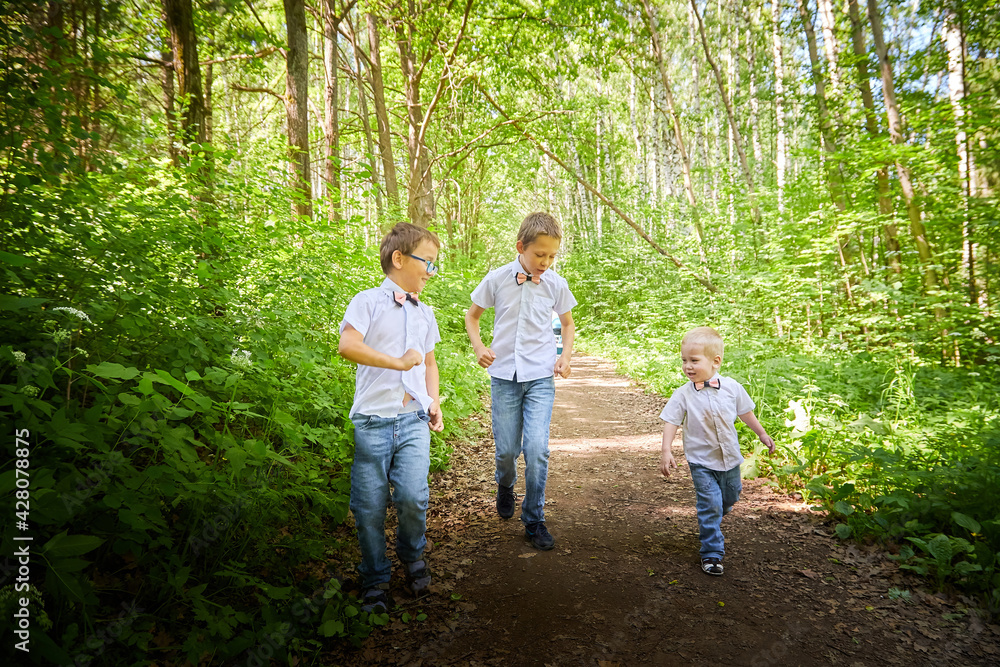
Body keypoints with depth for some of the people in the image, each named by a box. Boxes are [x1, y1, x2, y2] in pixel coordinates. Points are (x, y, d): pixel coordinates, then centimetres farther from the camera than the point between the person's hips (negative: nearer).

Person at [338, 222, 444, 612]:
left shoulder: (425, 313, 18)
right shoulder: (368, 302, -1)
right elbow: (348, 346, -18)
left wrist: (435, 403, 15)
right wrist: (399, 361, -14)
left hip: (414, 420, 3)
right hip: (373, 420, -3)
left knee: (413, 496, -12)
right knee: (370, 506, 2)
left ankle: (412, 555, 20)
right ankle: (375, 580, 25)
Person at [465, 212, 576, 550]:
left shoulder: (556, 284, -1)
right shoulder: (497, 279, -4)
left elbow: (567, 322, 16)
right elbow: (472, 314, 10)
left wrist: (565, 355, 1)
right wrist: (479, 347, -6)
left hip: (541, 377, 0)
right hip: (504, 375, 0)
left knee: (537, 449, -9)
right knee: (506, 450, 3)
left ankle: (534, 520, 10)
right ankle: (505, 486, 39)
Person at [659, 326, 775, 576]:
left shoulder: (732, 387, -9)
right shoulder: (683, 394, -14)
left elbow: (745, 412, 7)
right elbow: (671, 421, -11)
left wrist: (762, 434, 16)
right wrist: (666, 451, -20)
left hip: (729, 457, 3)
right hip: (701, 461, -3)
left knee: (730, 497, 21)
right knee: (709, 505, -6)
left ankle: (712, 521, 53)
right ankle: (712, 553, 7)